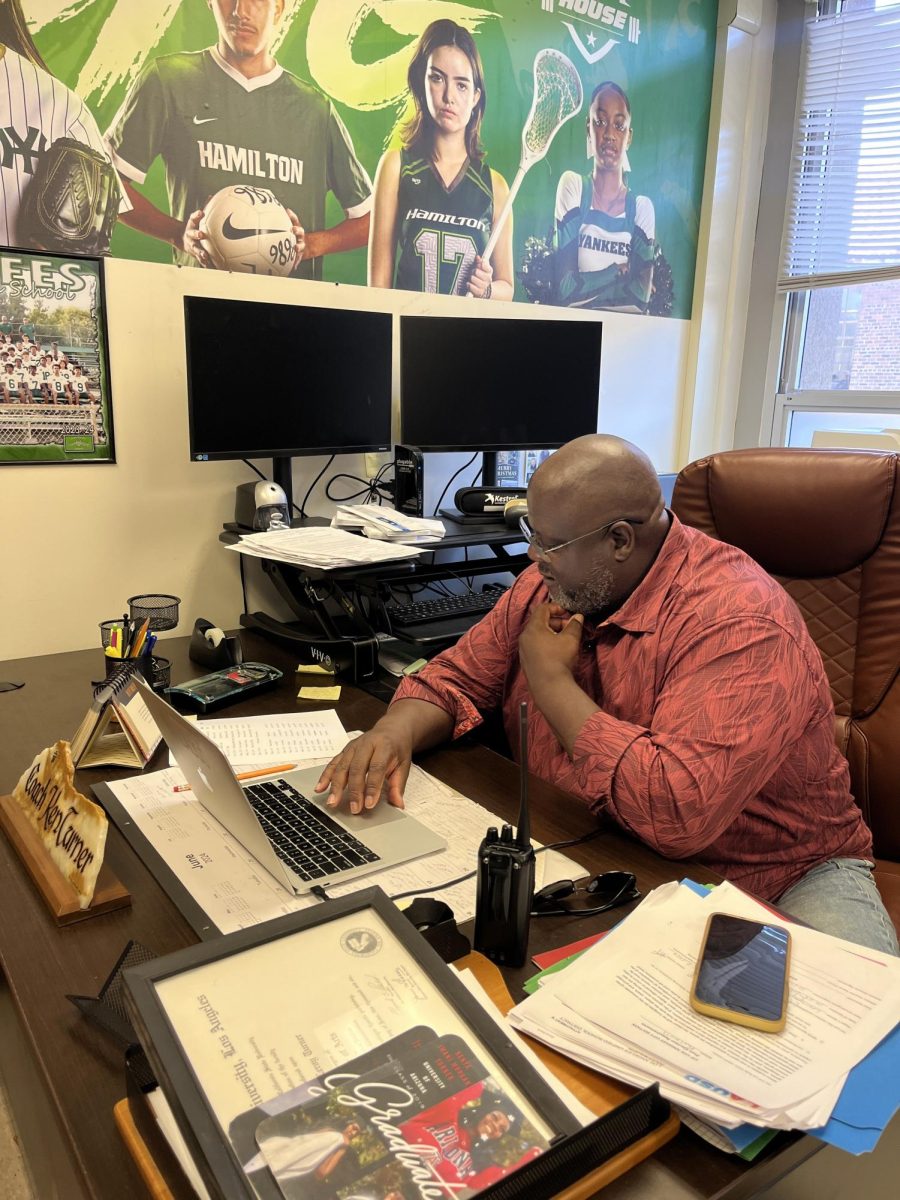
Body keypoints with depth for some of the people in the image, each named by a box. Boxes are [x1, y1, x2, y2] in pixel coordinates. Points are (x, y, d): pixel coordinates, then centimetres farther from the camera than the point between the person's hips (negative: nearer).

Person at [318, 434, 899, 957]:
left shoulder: (741, 625, -26)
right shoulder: (553, 583, -2)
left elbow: (678, 812, -37)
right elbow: (456, 677, 6)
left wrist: (552, 681, -24)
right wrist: (396, 731, -18)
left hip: (768, 879, -4)